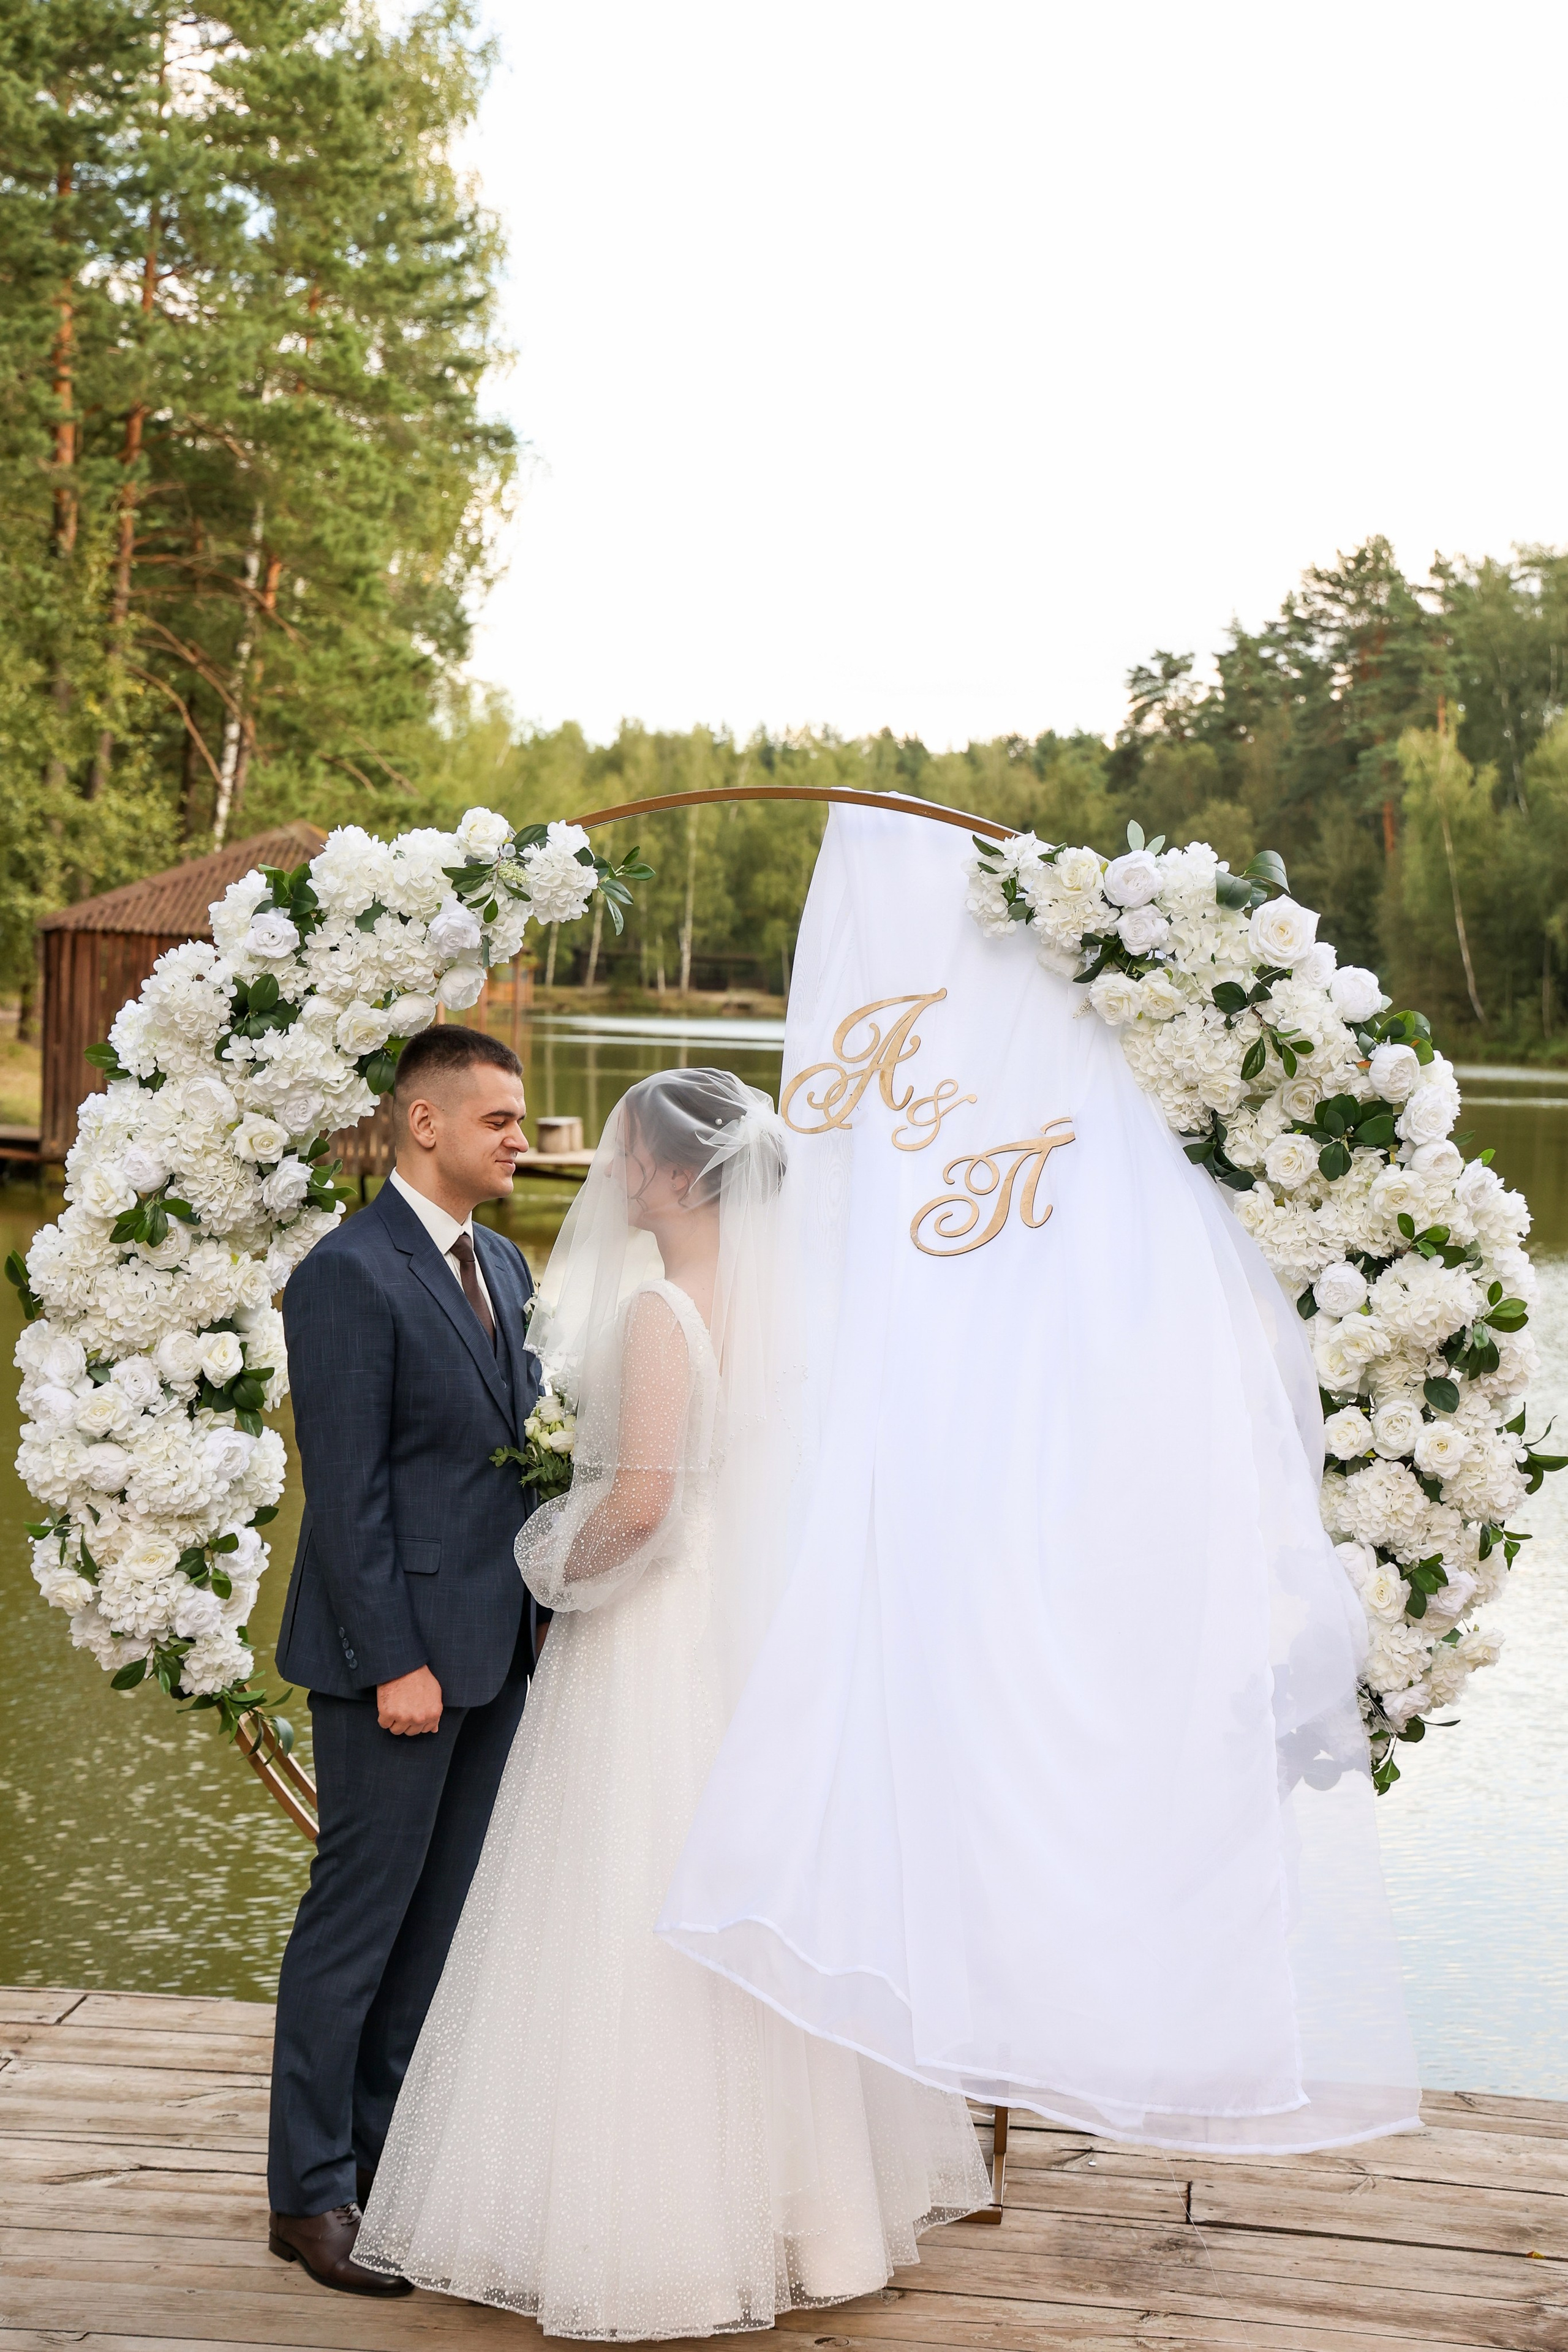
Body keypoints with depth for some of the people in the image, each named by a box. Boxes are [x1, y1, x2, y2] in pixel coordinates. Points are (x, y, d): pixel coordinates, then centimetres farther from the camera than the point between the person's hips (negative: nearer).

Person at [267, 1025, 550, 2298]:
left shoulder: (506, 1265, 14)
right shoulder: (350, 1274, -13)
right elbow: (344, 1492, -16)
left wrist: (537, 1619, 8)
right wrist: (395, 1662, -18)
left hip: (496, 1648, 8)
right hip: (400, 1650, -8)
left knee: (441, 1915, 14)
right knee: (360, 1915, 1)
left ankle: (390, 2154, 25)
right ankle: (310, 2192, 12)